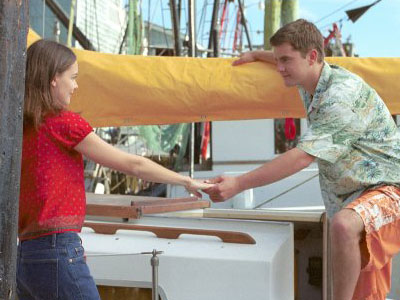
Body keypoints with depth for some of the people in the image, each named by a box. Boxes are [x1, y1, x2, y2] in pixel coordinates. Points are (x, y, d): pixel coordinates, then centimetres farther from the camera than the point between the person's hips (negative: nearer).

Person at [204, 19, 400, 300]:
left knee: (344, 225, -40)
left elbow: (303, 157, -29)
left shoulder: (343, 95, -23)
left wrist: (238, 184, -29)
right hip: (350, 198, 10)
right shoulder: (310, 84, 6)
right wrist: (257, 55, 29)